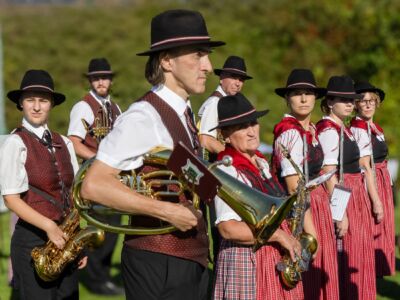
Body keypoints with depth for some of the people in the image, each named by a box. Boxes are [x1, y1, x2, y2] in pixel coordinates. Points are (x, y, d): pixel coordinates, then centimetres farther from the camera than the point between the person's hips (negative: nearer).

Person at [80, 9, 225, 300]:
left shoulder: (184, 113, 12)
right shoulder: (143, 117, -16)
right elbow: (94, 185, -23)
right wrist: (167, 211, -23)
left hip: (192, 257, 9)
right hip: (159, 264, -9)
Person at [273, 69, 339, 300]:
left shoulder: (311, 130, 10)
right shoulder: (290, 133, -17)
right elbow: (295, 187, -20)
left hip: (318, 203, 9)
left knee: (322, 274, 14)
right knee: (307, 280, 0)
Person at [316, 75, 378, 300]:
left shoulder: (343, 128, 13)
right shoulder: (328, 130, -15)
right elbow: (329, 176, -20)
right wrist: (339, 213, -23)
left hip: (355, 197, 10)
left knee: (357, 258, 15)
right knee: (346, 260, -3)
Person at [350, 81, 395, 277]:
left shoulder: (375, 128, 14)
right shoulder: (358, 129, -14)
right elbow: (365, 167, -19)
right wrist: (375, 200, -22)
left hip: (382, 185, 9)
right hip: (368, 187, -9)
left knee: (381, 237, 12)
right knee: (372, 238, -6)